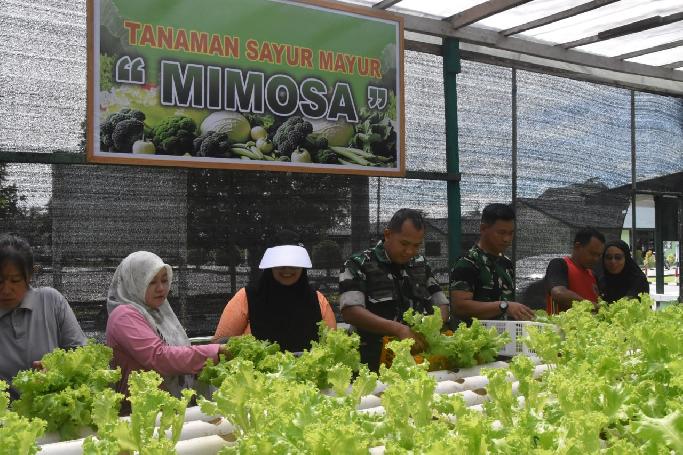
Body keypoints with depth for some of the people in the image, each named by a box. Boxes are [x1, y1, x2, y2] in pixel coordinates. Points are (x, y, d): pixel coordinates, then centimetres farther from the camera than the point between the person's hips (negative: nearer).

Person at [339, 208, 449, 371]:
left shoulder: (421, 265, 16)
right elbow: (351, 311, -15)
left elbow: (442, 304, 19)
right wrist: (399, 329, -25)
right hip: (376, 362, -6)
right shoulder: (358, 265, -2)